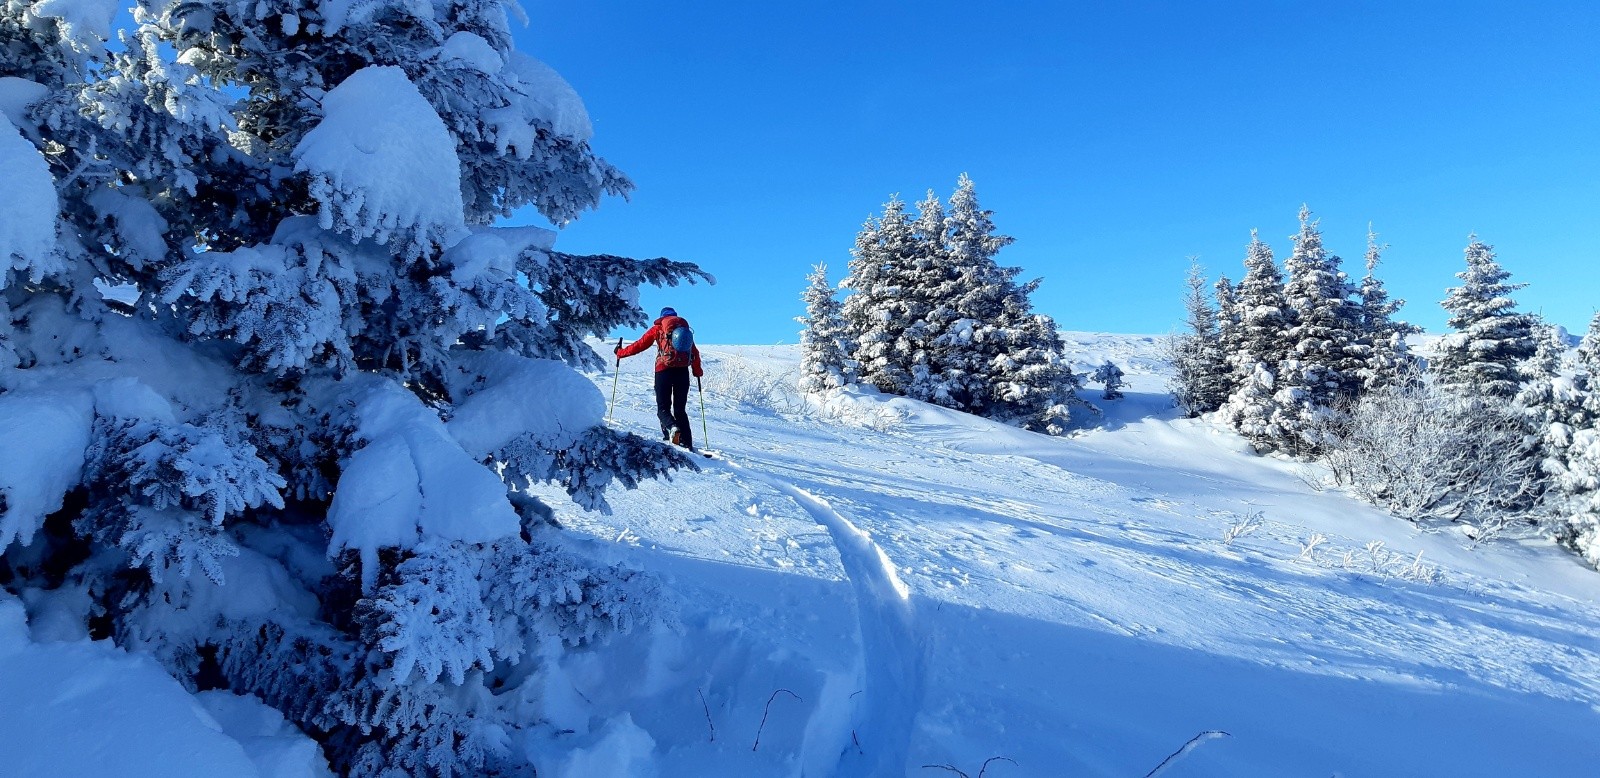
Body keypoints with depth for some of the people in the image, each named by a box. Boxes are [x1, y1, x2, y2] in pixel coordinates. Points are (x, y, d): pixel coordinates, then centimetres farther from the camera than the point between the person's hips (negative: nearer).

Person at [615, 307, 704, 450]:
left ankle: (671, 427, -29)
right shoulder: (685, 327, 19)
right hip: (683, 371, 3)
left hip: (664, 369, -3)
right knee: (680, 409, 9)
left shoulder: (658, 327, 10)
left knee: (663, 407, 2)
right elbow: (695, 351, 17)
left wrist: (621, 352, 24)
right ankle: (687, 444, 0)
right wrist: (697, 371, 28)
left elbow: (640, 345, 11)